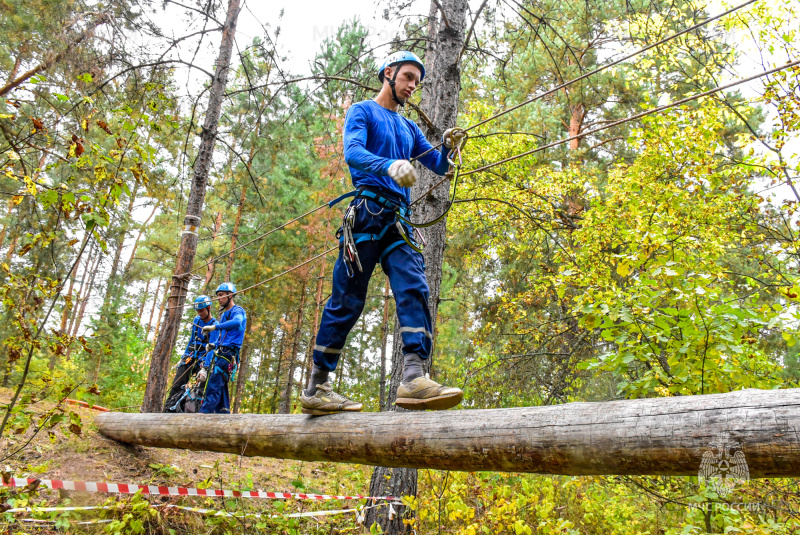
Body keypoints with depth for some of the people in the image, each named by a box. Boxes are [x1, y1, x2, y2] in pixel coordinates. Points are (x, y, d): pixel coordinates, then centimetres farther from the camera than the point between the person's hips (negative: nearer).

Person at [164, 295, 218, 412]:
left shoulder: (215, 326, -12)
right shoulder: (196, 320, 8)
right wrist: (183, 357, 19)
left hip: (204, 360, -5)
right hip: (190, 357, 5)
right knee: (177, 385, -6)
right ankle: (168, 409, -4)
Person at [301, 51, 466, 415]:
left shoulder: (409, 128, 28)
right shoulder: (362, 111, 9)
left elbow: (438, 166, 23)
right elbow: (352, 152, -11)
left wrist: (449, 147, 1)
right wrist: (389, 165, -31)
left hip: (398, 221, 6)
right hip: (367, 213, -6)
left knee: (414, 290, -14)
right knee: (347, 300, -6)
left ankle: (413, 378, -23)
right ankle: (315, 389, 3)